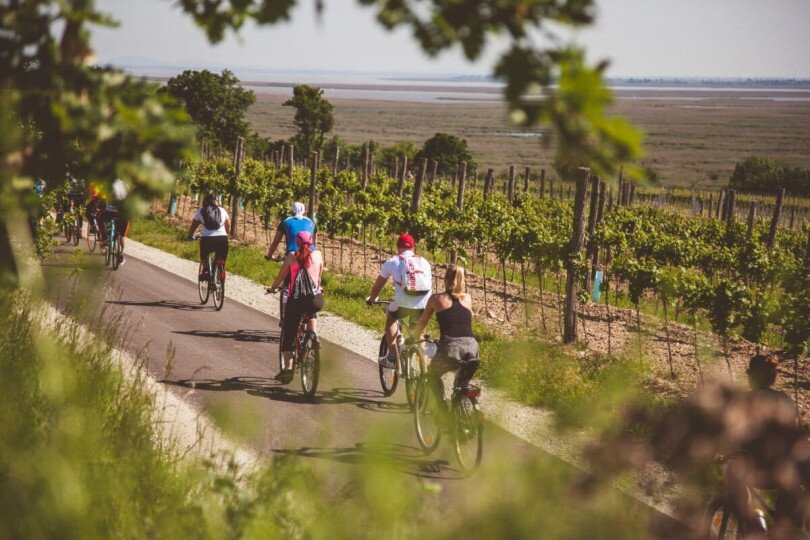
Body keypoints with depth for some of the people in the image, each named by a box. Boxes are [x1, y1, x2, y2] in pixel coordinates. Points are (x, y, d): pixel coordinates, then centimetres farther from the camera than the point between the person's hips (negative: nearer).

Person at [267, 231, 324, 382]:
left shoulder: (292, 256, 3)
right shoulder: (318, 255, 8)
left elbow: (280, 277, 6)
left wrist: (273, 288, 27)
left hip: (295, 300, -2)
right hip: (316, 300, 2)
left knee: (288, 335, 9)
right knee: (312, 312, 39)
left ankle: (287, 368, 2)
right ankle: (313, 334, 19)